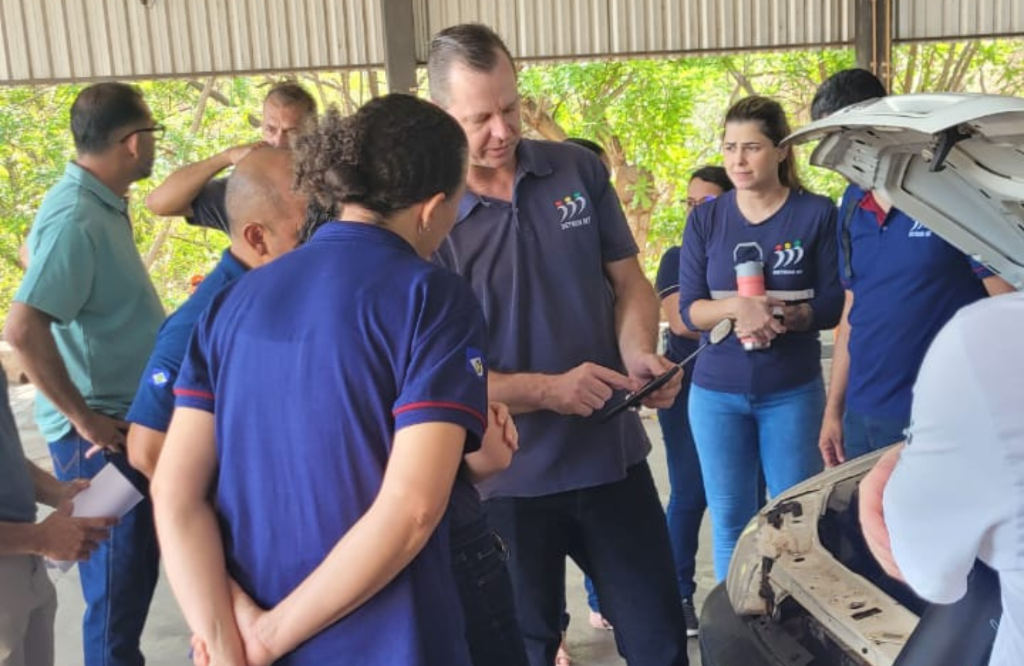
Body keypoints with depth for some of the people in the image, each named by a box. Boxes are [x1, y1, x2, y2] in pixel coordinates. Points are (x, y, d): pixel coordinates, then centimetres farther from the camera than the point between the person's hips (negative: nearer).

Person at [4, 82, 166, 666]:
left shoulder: (102, 205, 8)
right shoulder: (77, 219, -23)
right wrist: (83, 418, -22)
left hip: (129, 419, 10)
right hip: (102, 435, -9)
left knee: (133, 577, 22)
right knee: (119, 590, 2)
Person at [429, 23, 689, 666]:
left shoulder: (580, 170, 0)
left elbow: (629, 282, 7)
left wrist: (639, 356, -14)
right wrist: (547, 390, -23)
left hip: (614, 457, 3)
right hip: (507, 479, -3)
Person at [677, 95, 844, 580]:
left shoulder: (817, 213, -4)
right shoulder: (705, 219, 2)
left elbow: (835, 303, -4)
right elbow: (689, 309, -2)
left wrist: (786, 316, -23)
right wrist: (737, 308, -22)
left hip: (793, 390, -1)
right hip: (717, 392, 2)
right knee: (730, 519, 8)